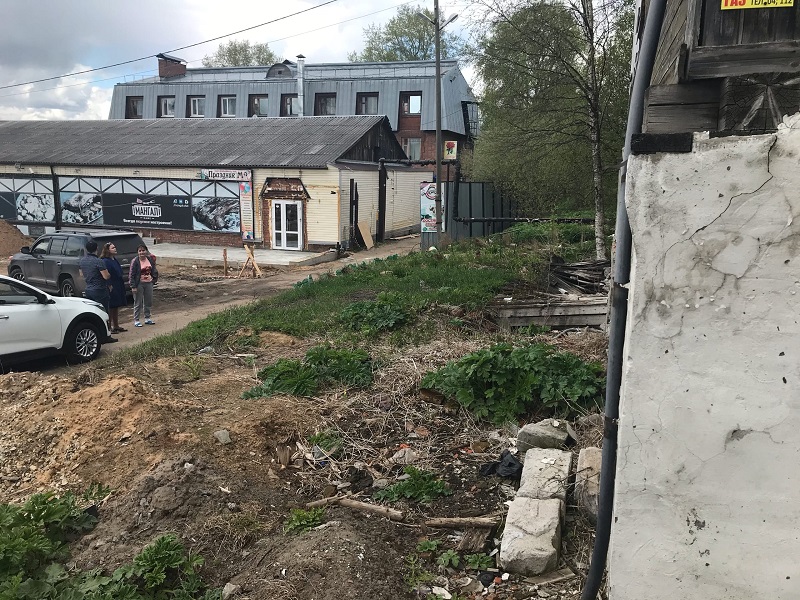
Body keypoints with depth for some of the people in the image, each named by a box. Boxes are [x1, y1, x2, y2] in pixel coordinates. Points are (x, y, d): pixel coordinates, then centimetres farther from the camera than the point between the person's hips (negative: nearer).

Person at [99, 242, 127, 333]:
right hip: (111, 288, -9)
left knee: (116, 307, 15)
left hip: (118, 287, 9)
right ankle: (109, 327, 1)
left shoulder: (115, 260, 14)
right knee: (110, 308, -4)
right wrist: (109, 286, -23)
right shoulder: (105, 261, -16)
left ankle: (116, 326, 23)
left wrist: (122, 284, 19)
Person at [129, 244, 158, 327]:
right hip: (139, 284, -5)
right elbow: (132, 275, -12)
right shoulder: (135, 261, -12)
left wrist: (154, 278, 6)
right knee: (138, 303, 1)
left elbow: (153, 270, 17)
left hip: (148, 283, 5)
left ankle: (147, 318, 27)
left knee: (148, 302, 14)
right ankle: (136, 320, 8)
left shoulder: (150, 259, 3)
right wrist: (133, 286, -16)